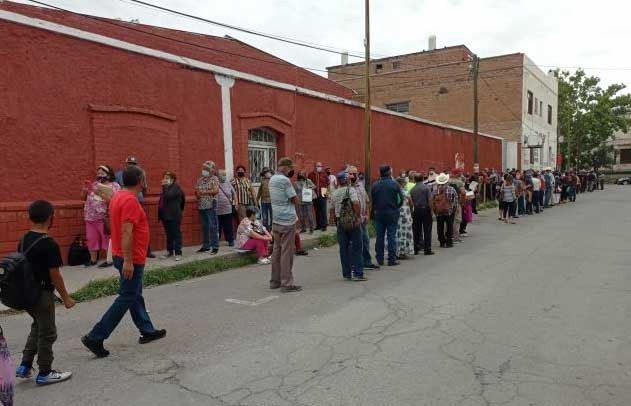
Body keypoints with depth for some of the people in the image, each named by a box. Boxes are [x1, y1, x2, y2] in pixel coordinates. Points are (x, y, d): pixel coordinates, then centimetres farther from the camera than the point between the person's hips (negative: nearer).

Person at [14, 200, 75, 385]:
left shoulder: (23, 240, 2)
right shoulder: (50, 245, -21)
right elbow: (55, 275, -18)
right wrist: (66, 298, -8)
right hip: (42, 294, -8)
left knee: (37, 326, 25)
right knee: (47, 333, 7)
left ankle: (25, 366, 28)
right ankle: (45, 373, 19)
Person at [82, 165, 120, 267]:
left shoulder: (114, 186, -3)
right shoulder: (94, 184, 16)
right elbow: (83, 197, 20)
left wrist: (100, 193, -21)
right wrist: (85, 189, 1)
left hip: (105, 218, -6)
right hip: (90, 217, 6)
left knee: (107, 238, -2)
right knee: (92, 238, 9)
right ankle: (93, 259, 20)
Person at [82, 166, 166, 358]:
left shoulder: (118, 197, 10)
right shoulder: (130, 201, -20)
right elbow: (126, 232, -26)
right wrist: (128, 261, -26)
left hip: (125, 256, 10)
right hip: (131, 259, -10)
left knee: (135, 295, 17)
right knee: (126, 298, -3)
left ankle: (147, 331, 29)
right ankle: (95, 337, -1)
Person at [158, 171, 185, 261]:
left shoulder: (176, 187, -9)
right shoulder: (166, 188, 16)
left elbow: (168, 196, -26)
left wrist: (165, 186, -17)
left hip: (174, 215, -9)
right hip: (165, 215, 9)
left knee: (176, 234, -4)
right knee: (168, 234, 14)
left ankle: (178, 253, -1)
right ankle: (170, 252, 22)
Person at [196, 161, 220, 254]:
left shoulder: (214, 178, -1)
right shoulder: (200, 180, 17)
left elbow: (216, 190, -14)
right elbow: (196, 191, 18)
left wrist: (203, 192, -14)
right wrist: (197, 193, -5)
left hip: (211, 205, -6)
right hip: (201, 206, 6)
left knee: (213, 226, -6)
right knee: (204, 226, 9)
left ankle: (215, 247, -3)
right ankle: (206, 246, 17)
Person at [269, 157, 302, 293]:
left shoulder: (272, 179, 13)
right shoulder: (285, 180, -14)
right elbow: (295, 200, -10)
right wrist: (298, 212, 6)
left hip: (276, 220, 9)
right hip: (287, 220, -9)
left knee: (277, 250, 13)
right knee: (287, 252, -4)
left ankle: (275, 281, 19)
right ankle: (287, 283, -1)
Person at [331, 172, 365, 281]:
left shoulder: (334, 193, 8)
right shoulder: (351, 190, -9)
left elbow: (332, 208, 11)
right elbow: (356, 203, -25)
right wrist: (358, 216, -17)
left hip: (340, 222, 5)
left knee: (343, 248, 8)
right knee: (356, 248, 2)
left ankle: (346, 274, 12)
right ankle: (357, 273, 2)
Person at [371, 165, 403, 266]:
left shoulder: (375, 185, -2)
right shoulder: (395, 184, -7)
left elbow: (371, 200, -2)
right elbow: (401, 200, -7)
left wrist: (375, 210, 10)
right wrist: (395, 208, 8)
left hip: (379, 214, 2)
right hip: (392, 214, -2)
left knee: (379, 237, 10)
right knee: (392, 236, 3)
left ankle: (380, 259, 14)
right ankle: (392, 260, 4)